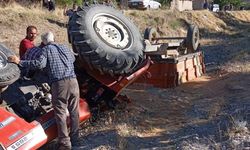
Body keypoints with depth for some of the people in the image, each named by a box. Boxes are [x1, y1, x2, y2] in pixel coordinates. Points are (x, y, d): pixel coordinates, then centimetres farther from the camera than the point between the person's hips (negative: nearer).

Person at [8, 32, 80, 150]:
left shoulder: (46, 49, 7)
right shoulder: (65, 48, 23)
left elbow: (40, 64, -10)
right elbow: (73, 59, 40)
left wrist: (20, 62, -4)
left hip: (59, 83, -5)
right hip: (73, 81, 5)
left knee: (60, 113, 1)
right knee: (74, 112, 12)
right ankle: (74, 140, 21)